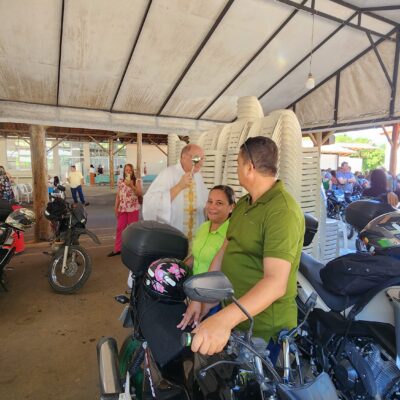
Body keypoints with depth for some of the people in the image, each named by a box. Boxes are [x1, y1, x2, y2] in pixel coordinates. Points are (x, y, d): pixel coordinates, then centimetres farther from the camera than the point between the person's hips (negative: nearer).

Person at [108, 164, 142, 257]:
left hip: (133, 208, -3)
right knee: (120, 228, 6)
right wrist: (116, 209, 6)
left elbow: (139, 193, -14)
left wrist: (131, 185, -24)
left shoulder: (137, 181, -2)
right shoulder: (121, 182, 7)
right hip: (122, 209, 3)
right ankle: (117, 249, 14)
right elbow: (118, 196, 9)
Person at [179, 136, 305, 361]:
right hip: (232, 316, 8)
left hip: (262, 329, -8)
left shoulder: (282, 211, -24)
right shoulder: (243, 204, 7)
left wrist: (223, 320, -44)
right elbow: (225, 252, 7)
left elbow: (276, 282, -33)